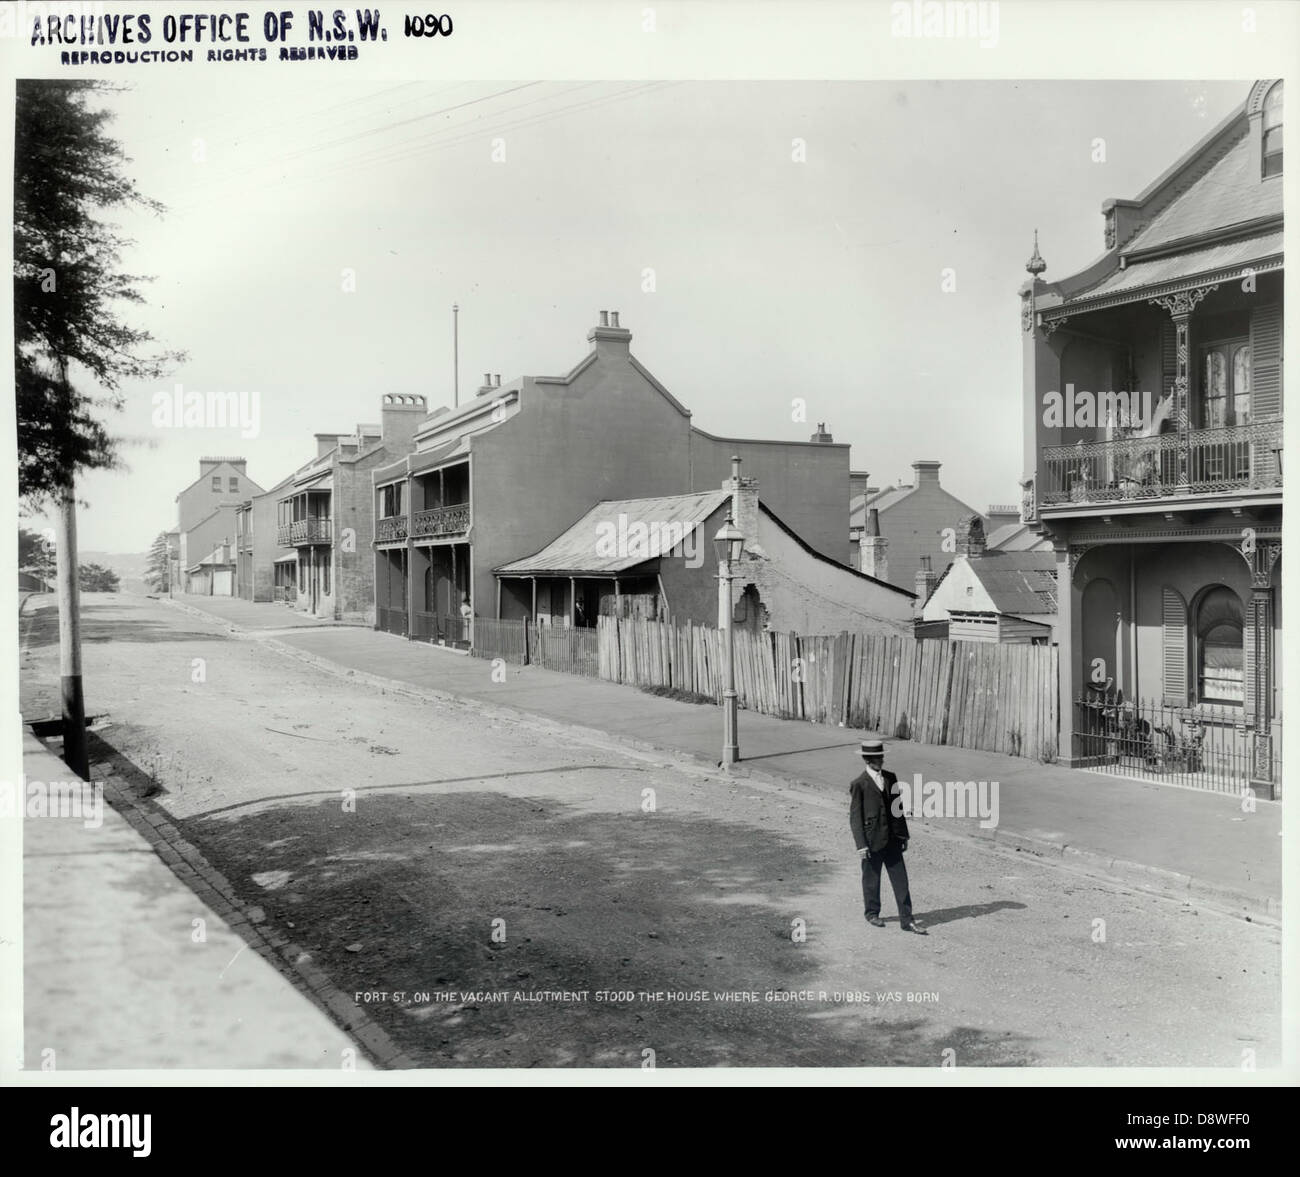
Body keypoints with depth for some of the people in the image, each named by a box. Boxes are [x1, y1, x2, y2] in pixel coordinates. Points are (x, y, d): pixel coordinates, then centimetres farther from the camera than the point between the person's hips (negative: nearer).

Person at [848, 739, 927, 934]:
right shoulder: (859, 784, -9)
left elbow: (898, 807, 13)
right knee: (871, 880, 10)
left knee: (900, 880, 4)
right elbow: (855, 817, -9)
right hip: (872, 841, -4)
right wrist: (861, 845, -14)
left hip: (892, 839, 4)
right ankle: (872, 914, 29)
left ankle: (907, 920, 9)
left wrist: (903, 834, 11)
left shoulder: (890, 778, 7)